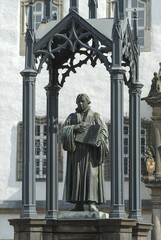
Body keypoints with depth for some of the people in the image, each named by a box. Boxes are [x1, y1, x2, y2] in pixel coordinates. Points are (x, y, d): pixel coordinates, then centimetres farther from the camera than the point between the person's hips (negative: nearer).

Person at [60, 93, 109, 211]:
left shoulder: (96, 116, 8)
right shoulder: (72, 117, 15)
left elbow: (103, 131, -4)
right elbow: (63, 130, 2)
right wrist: (75, 128, -17)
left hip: (90, 150, -3)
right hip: (76, 151, 3)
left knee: (91, 174, -14)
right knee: (77, 175, -3)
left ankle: (92, 202, -19)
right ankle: (79, 204, -3)